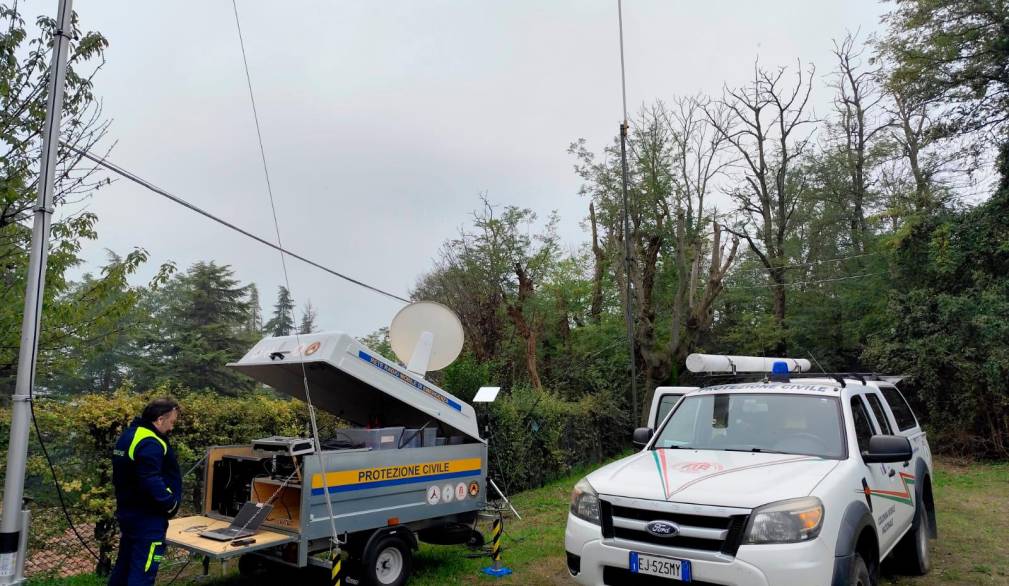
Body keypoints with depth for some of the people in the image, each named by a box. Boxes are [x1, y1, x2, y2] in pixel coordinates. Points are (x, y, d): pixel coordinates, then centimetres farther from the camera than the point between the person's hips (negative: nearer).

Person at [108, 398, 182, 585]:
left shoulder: (129, 435, 11)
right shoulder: (150, 443, -23)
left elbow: (121, 477, 19)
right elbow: (152, 482, -30)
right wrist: (171, 504, -17)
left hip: (128, 512, 10)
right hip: (147, 517, -10)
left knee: (125, 565, 21)